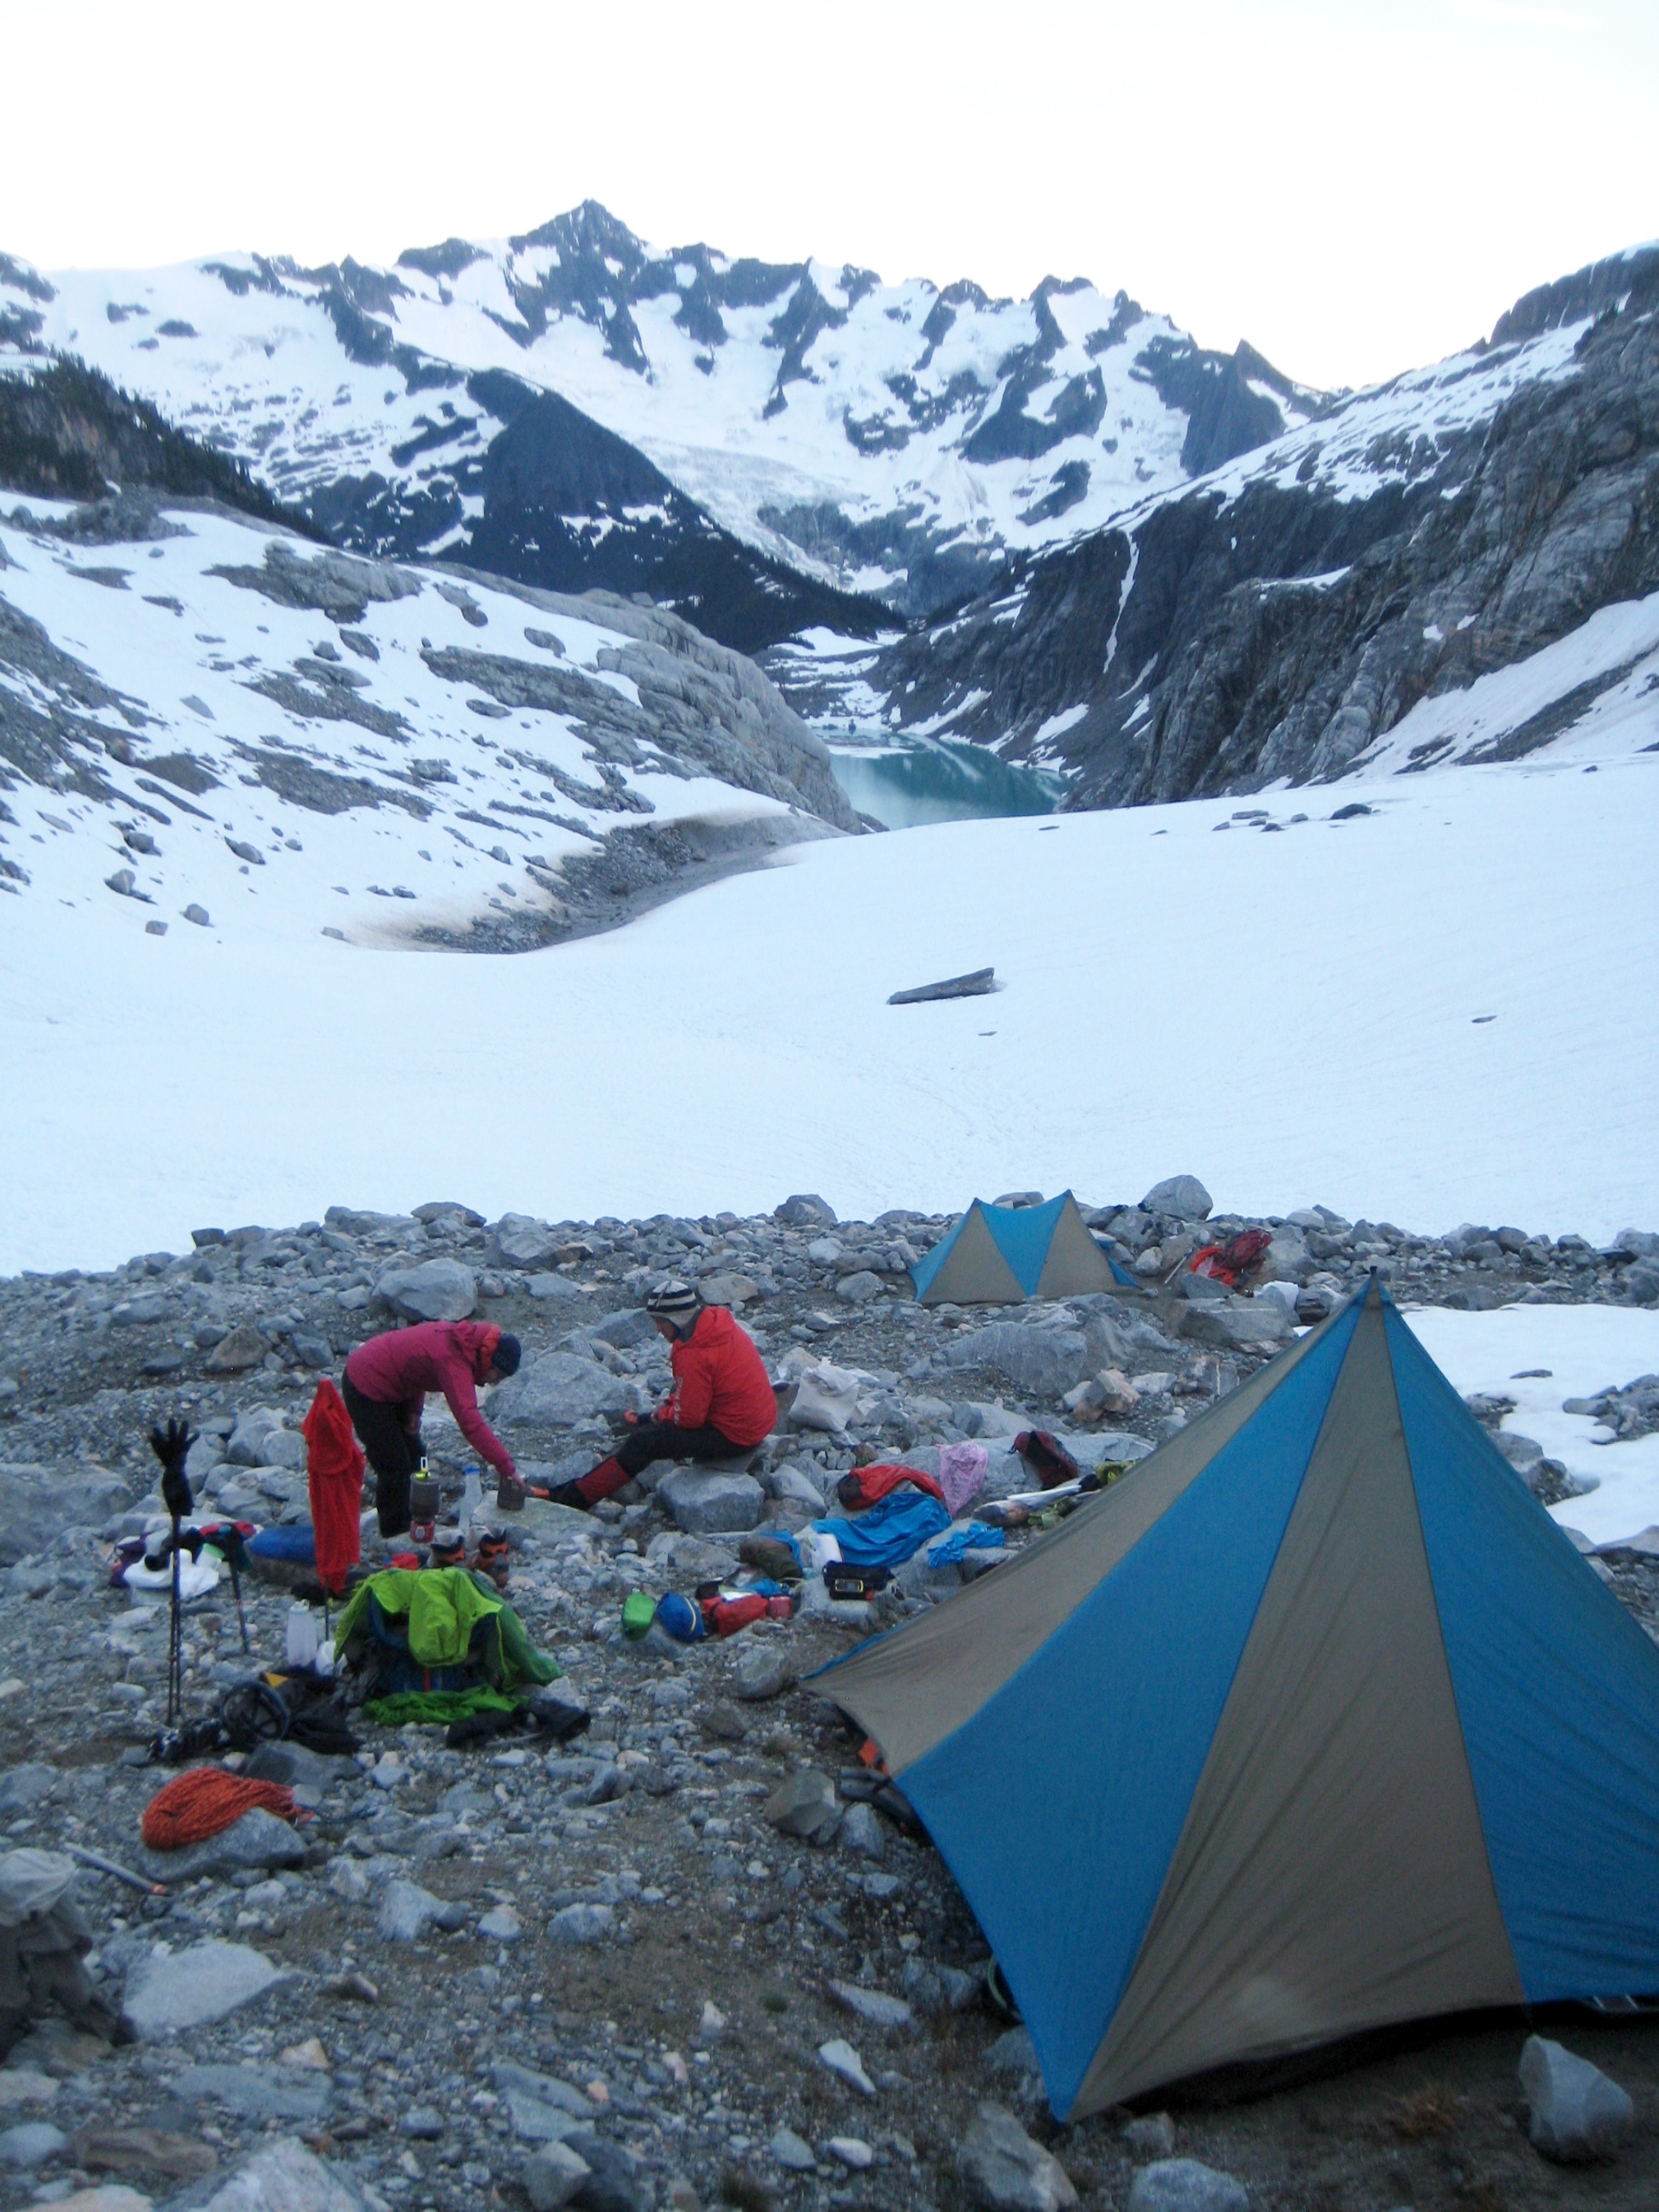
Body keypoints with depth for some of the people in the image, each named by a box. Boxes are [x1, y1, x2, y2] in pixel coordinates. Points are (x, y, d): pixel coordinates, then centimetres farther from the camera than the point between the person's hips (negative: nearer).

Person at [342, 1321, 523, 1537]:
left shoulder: (460, 1337, -4)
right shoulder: (453, 1362, -32)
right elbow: (470, 1422, -40)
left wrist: (414, 1410, 1)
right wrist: (506, 1466, -40)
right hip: (366, 1390, -10)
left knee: (413, 1456, 18)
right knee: (395, 1468, -5)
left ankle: (407, 1524, 31)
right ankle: (395, 1535, 10)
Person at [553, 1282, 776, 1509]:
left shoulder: (693, 1354, -25)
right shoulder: (717, 1323, 3)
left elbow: (689, 1416, -19)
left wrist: (664, 1413, 0)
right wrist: (670, 1403, 10)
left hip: (733, 1435, -9)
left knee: (644, 1442, -4)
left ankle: (577, 1496, 2)